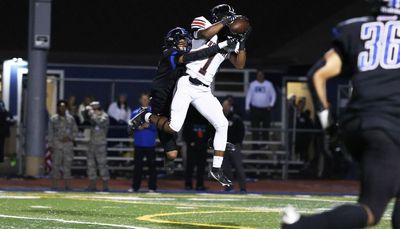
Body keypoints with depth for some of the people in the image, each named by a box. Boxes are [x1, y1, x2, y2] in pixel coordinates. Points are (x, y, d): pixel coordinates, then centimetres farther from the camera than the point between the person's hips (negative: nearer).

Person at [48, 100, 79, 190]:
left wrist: (69, 137, -9)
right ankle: (54, 185, -5)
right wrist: (50, 145, -6)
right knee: (56, 165, -5)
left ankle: (68, 186, 1)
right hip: (57, 145, -2)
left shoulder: (70, 119, 10)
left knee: (67, 166, 0)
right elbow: (50, 133, 2)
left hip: (68, 144, 2)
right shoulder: (53, 119, 5)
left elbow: (75, 132, 10)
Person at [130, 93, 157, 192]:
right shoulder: (135, 113, 11)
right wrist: (138, 127, -13)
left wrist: (149, 125, -19)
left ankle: (152, 187, -1)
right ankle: (135, 187, 8)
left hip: (150, 144, -2)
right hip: (138, 143, 2)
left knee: (152, 165, -3)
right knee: (137, 165, 4)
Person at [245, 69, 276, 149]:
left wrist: (271, 105, -4)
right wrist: (247, 107, 2)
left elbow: (273, 95, 8)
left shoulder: (268, 84, 5)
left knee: (266, 127, -2)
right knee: (255, 128, -4)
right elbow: (249, 95, 10)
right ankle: (255, 145, -2)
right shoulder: (252, 84, 8)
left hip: (266, 109, 0)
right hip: (255, 109, 0)